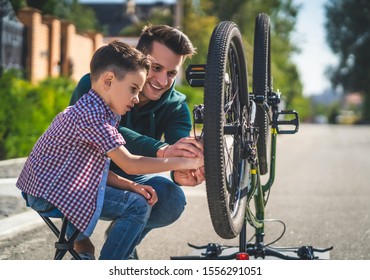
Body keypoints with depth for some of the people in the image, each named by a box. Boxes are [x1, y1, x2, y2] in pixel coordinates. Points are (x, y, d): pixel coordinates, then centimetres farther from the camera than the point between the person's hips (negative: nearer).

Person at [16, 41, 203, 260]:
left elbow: (96, 168, 9)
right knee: (138, 207, -14)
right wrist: (186, 162, -18)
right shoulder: (92, 115, -21)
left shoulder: (90, 109, 11)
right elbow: (130, 164, -23)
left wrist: (132, 186, -5)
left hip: (50, 186, 10)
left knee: (140, 199, 19)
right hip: (50, 195, -10)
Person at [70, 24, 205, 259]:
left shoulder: (175, 106, -14)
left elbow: (181, 154, -32)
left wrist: (182, 173, -59)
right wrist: (161, 150, -62)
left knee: (172, 199, -27)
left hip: (128, 175, 3)